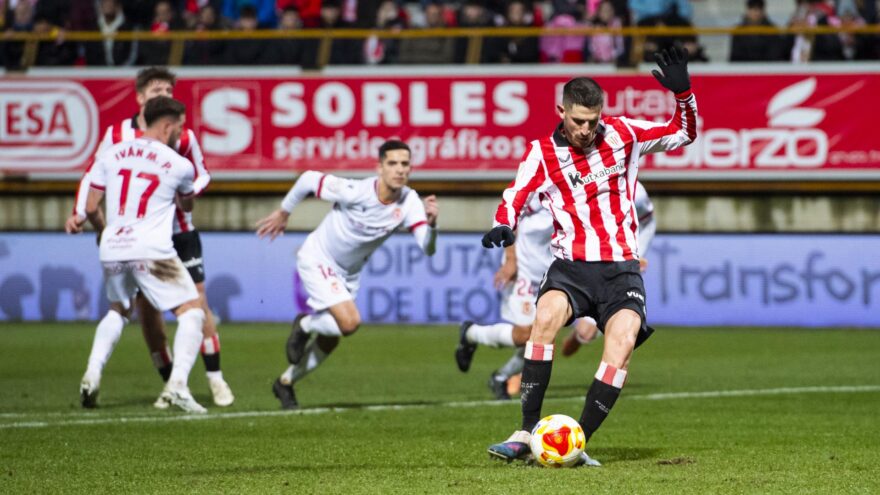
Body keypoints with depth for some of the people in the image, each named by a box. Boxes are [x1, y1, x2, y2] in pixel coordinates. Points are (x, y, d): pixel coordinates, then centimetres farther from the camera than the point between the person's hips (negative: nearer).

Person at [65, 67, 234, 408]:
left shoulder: (183, 136, -3)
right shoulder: (117, 135, -3)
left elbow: (202, 174, 9)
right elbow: (94, 176, 7)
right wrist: (80, 213, -5)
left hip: (179, 232, -1)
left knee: (198, 303, -6)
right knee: (146, 309, 0)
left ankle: (216, 380, 1)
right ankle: (172, 385, 11)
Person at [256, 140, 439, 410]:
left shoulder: (409, 203, -19)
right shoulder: (355, 192, -30)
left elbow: (427, 248, -27)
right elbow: (309, 179, -16)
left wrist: (431, 222, -48)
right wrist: (283, 212, -2)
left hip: (348, 273, 6)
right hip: (317, 260, -6)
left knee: (329, 342, 15)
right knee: (349, 322, -25)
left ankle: (285, 383, 39)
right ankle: (304, 325, 7)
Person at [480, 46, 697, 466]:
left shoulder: (622, 133, 4)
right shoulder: (542, 152, 1)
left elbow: (683, 133, 12)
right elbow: (515, 196, -5)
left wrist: (682, 92, -5)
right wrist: (503, 226, -26)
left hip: (621, 269, 1)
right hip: (571, 265, -1)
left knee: (622, 340, -25)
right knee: (546, 315, -32)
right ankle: (527, 433, -27)